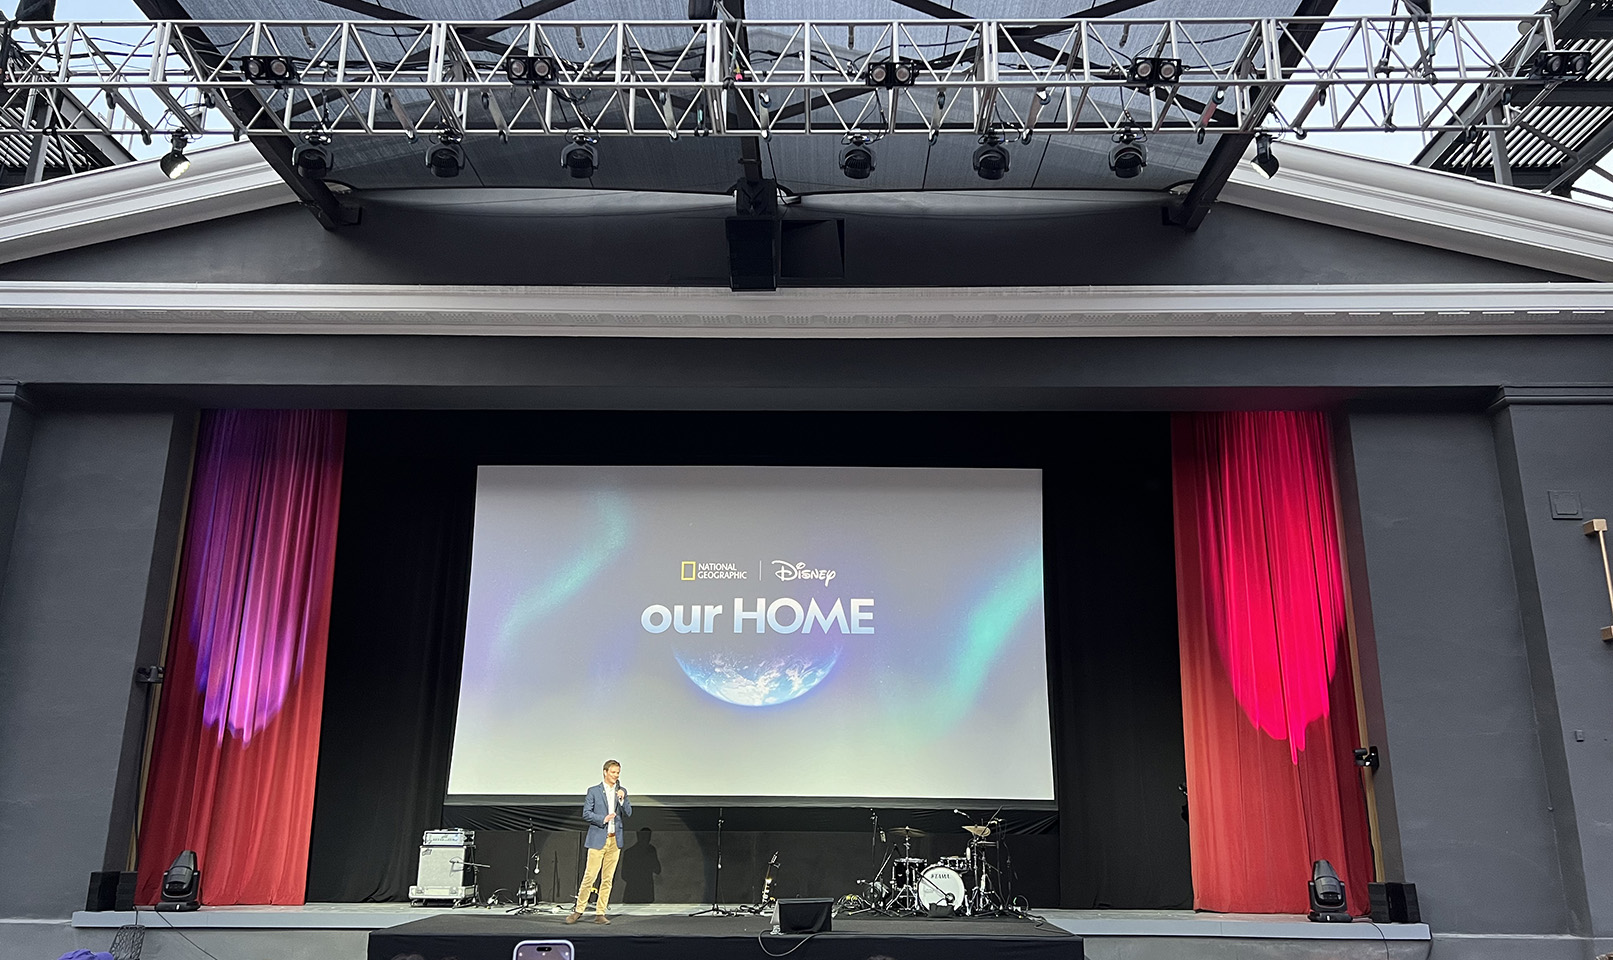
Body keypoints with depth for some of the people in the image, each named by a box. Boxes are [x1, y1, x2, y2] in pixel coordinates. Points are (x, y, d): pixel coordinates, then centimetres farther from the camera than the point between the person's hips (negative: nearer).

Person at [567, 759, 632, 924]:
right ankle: (578, 910, 5)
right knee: (589, 876, -6)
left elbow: (628, 813, 6)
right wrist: (603, 819, -16)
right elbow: (586, 813, -4)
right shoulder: (594, 791, 0)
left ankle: (600, 913, 11)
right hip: (598, 839, -3)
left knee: (607, 879, 5)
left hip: (615, 840, 4)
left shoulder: (622, 792, 11)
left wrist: (622, 799, -9)